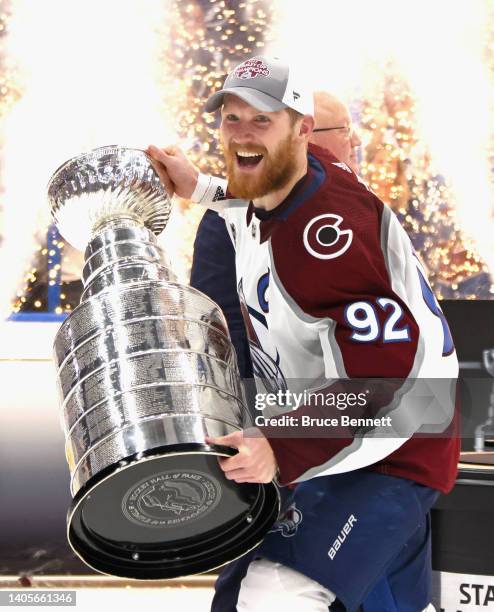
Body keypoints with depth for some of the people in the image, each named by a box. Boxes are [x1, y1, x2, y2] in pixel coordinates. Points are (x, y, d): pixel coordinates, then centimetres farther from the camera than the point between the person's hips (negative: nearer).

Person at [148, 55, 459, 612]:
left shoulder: (329, 228, -30)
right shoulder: (258, 200, -1)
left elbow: (387, 383, -34)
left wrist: (285, 456, -39)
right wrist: (197, 188, 18)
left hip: (388, 457, -10)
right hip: (318, 449, 10)